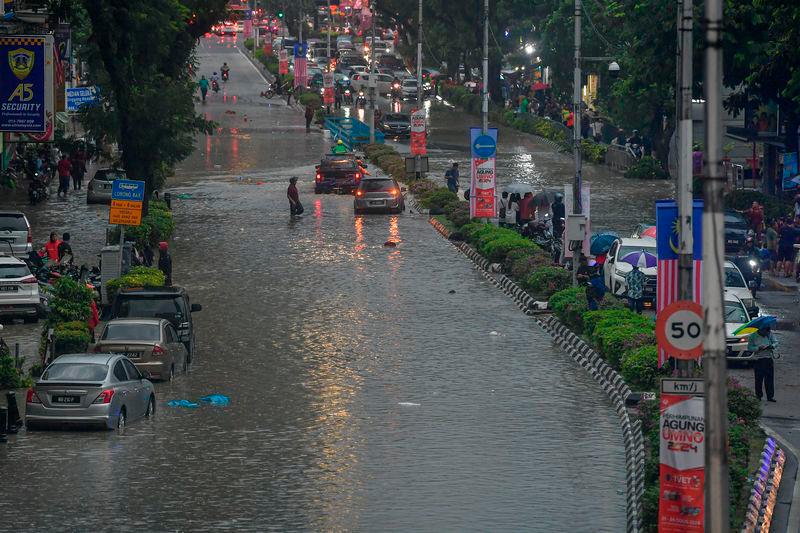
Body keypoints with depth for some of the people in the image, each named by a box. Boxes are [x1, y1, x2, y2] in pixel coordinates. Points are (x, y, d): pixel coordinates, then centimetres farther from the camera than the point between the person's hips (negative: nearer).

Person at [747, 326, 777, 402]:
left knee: (769, 378, 0)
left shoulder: (769, 334, 4)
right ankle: (758, 396, 14)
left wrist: (772, 346, -15)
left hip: (769, 359, 2)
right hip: (758, 360, -2)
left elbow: (775, 343, 8)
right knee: (759, 379, 2)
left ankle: (770, 396, 4)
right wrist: (758, 348, -20)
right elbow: (749, 348, -4)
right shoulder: (753, 336, -5)